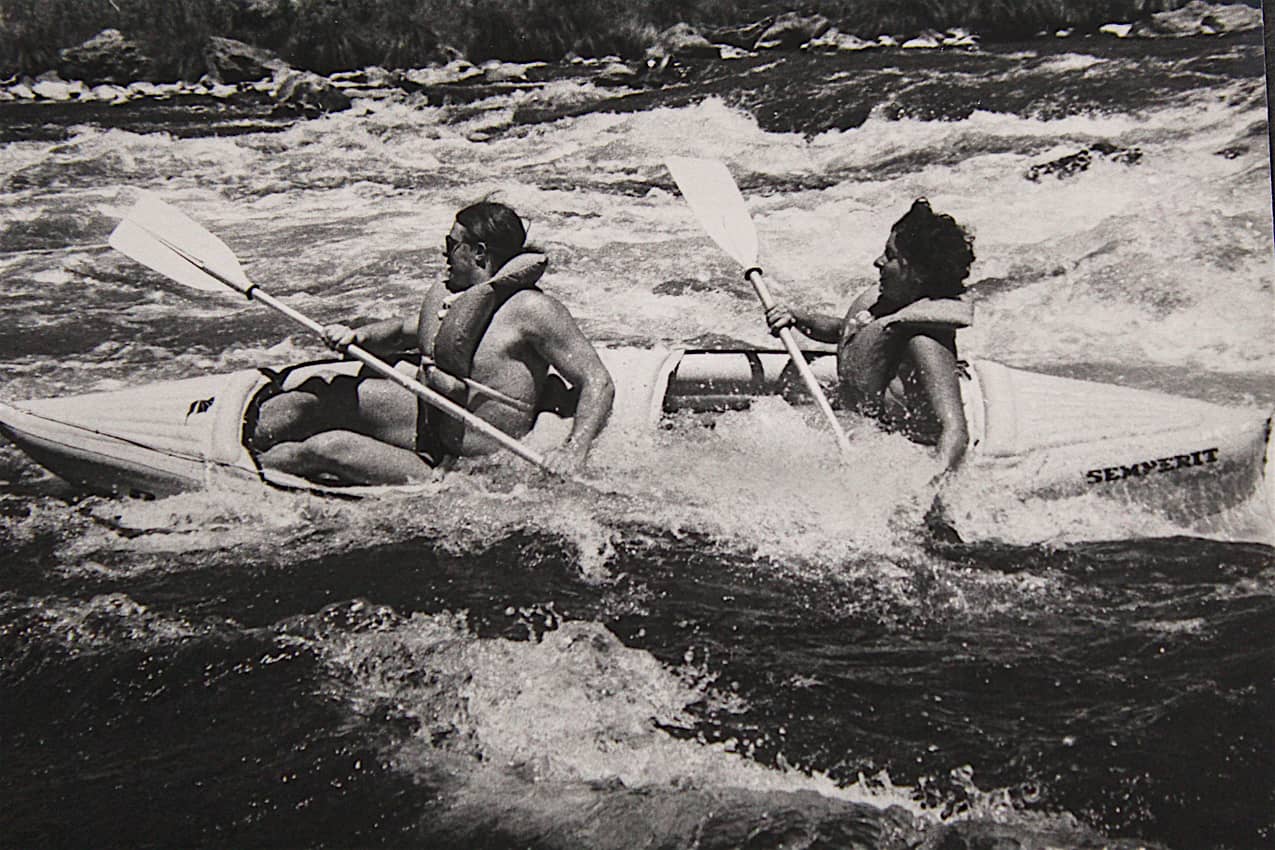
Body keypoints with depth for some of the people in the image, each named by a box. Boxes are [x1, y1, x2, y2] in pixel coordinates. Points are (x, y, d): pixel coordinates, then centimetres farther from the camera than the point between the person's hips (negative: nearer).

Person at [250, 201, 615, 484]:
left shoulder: (533, 310, -17)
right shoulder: (443, 292, 7)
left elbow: (598, 382, -17)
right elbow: (403, 330, 27)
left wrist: (575, 447, -33)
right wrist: (357, 337, 5)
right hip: (423, 420, 9)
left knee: (328, 448, -20)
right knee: (316, 395, 2)